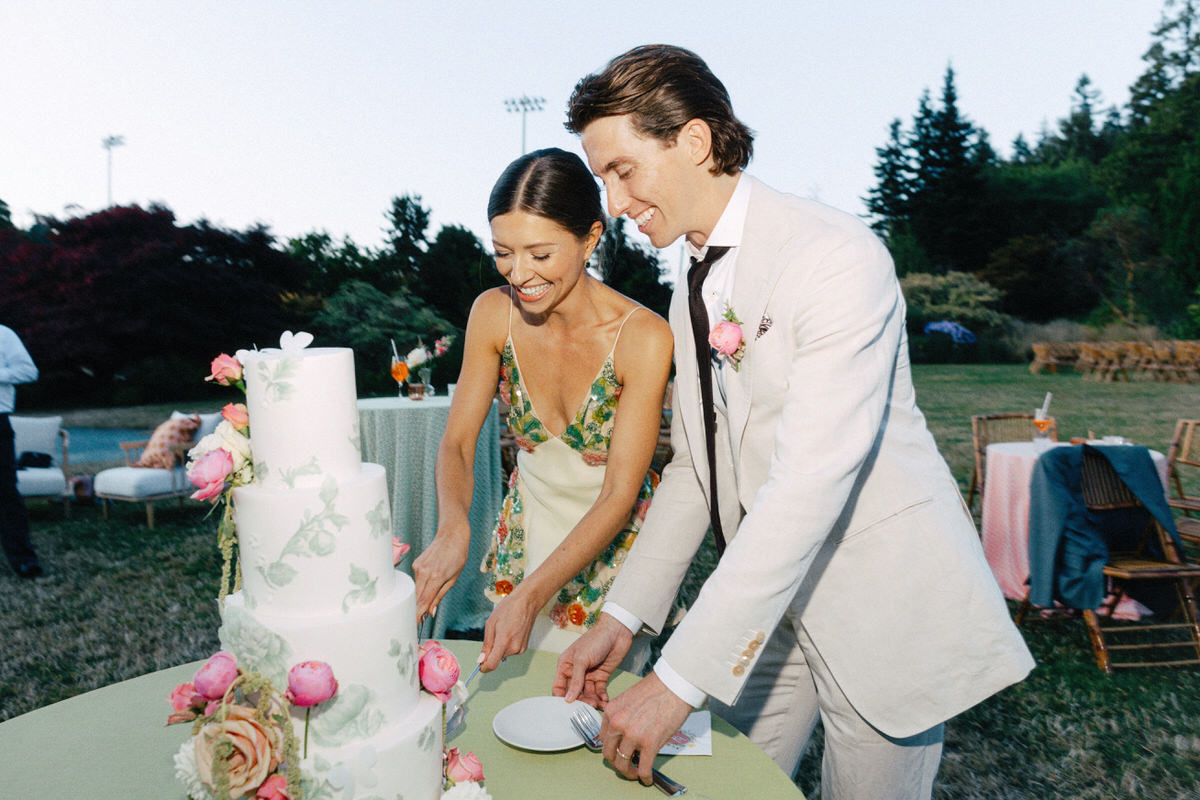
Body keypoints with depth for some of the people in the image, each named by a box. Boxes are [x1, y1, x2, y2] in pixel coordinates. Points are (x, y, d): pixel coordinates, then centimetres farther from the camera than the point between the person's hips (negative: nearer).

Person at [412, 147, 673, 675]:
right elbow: (457, 441, -7)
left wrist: (532, 595, -32)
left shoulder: (644, 337, -26)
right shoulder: (494, 313, -14)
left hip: (614, 543, -3)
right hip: (527, 530, 4)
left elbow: (619, 496, -23)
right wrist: (452, 528, -28)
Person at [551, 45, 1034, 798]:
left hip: (883, 597, -7)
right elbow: (696, 466, 9)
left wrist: (679, 680, -28)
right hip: (769, 600, 7)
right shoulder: (694, 292, 7)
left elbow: (810, 481, -28)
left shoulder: (837, 255, -21)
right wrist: (622, 617, 1)